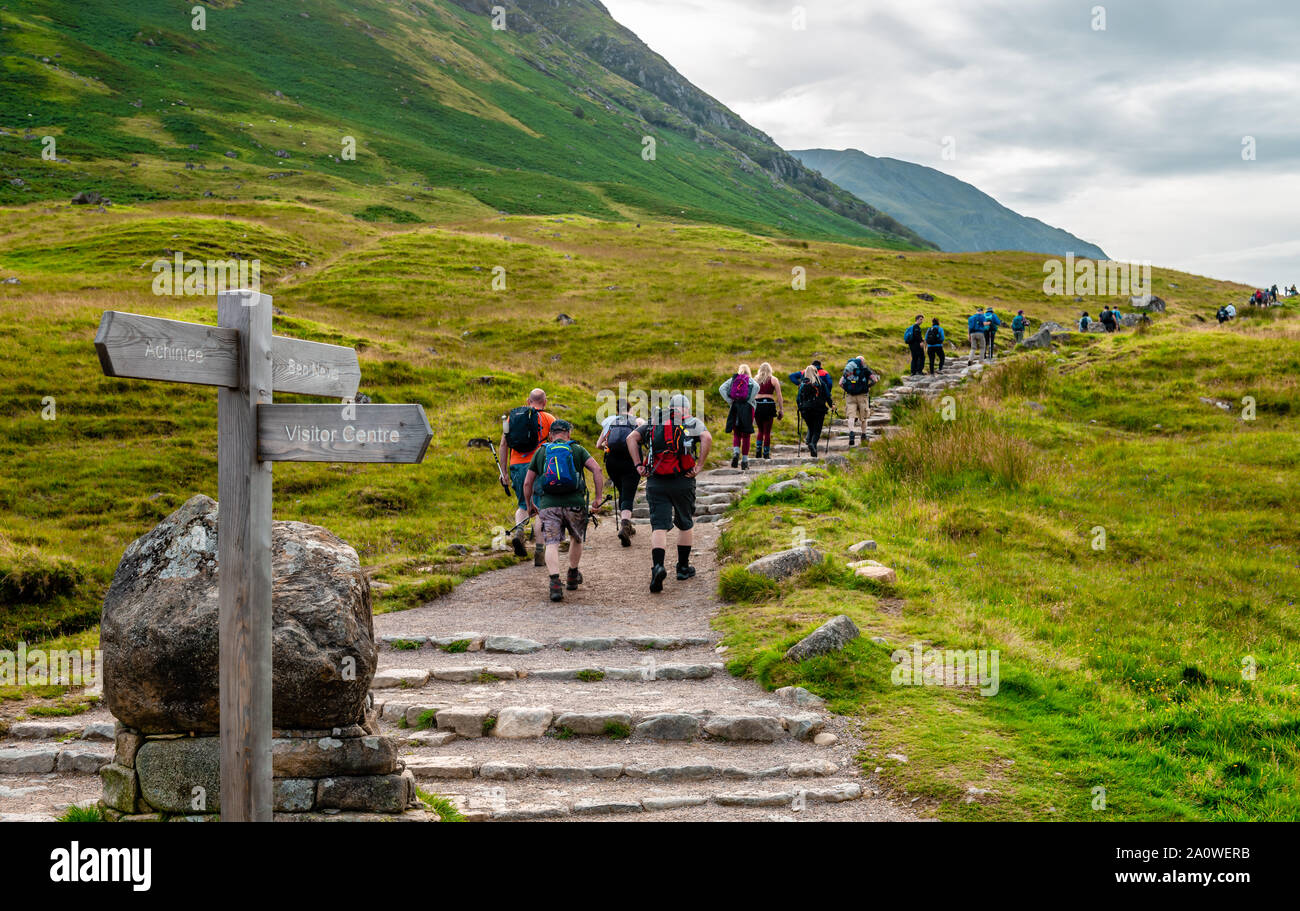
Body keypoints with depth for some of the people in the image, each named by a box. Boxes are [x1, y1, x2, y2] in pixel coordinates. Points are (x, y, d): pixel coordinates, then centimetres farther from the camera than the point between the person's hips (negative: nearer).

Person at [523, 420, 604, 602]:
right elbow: (596, 470, -4)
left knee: (552, 543, -5)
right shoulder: (577, 450, 11)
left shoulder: (540, 452, 15)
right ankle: (572, 577, 35)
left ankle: (555, 582, -25)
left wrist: (530, 505, 26)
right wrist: (598, 498, -2)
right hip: (574, 503, 0)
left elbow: (527, 483, 13)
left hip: (548, 504, 0)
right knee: (576, 539, 23)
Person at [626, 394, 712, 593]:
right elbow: (707, 438, -14)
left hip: (655, 482, 1)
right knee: (685, 524, 18)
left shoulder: (654, 423, 14)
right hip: (683, 481, -1)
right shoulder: (693, 422, 6)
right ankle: (683, 567, 25)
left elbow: (631, 438, 2)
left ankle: (657, 566, -23)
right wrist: (699, 466, -11)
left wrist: (639, 465, 1)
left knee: (659, 526, -2)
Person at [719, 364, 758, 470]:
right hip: (747, 408, -1)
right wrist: (750, 400, -9)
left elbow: (721, 389, -4)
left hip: (735, 407, 1)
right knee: (746, 436, 7)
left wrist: (729, 401, -4)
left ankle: (736, 452, -15)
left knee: (736, 434, 12)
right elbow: (756, 387, -17)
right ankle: (744, 461, 7)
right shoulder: (750, 380, 5)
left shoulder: (732, 380, 10)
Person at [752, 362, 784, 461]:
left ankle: (758, 451, 5)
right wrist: (781, 410, 4)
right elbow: (779, 396, 1)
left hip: (757, 405, 2)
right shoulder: (773, 380, 5)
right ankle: (766, 454, 4)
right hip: (769, 405, -2)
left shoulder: (755, 379, 11)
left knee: (760, 430, 17)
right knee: (767, 431, 5)